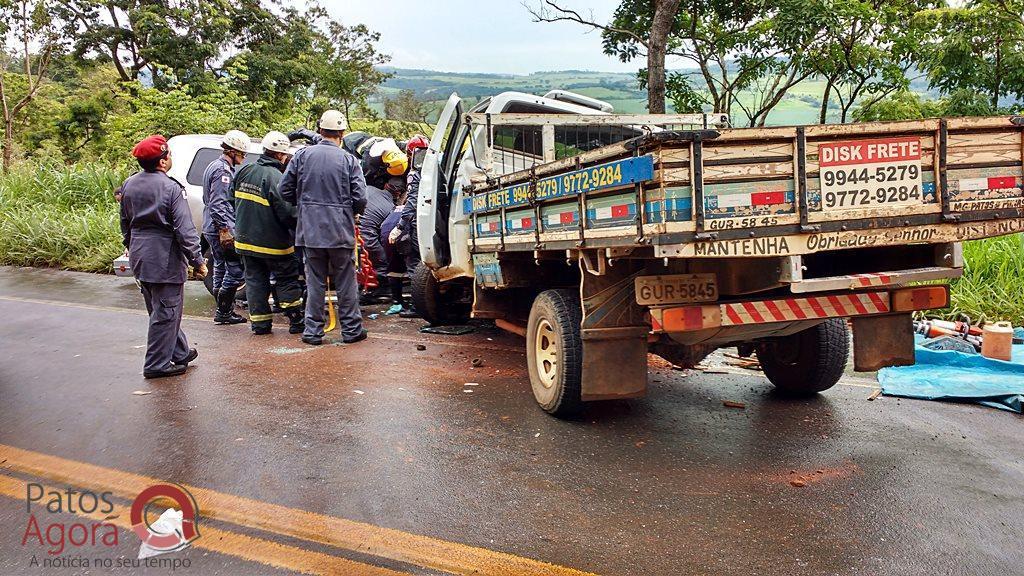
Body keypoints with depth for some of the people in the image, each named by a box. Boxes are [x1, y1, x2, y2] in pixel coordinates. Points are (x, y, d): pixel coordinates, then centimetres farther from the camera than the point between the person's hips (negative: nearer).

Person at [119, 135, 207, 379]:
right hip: (165, 258, -8)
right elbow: (184, 229, -19)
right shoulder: (171, 188, -17)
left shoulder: (129, 185, 6)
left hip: (139, 257, 8)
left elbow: (125, 222, 18)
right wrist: (197, 260, -14)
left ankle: (180, 352, 32)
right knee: (166, 311, 1)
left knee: (161, 309, 19)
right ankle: (157, 364, 6)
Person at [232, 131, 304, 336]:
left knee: (255, 280, 12)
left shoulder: (244, 171, 4)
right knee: (287, 279, 7)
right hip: (273, 242, -6)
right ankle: (296, 320, 10)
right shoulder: (276, 178, -20)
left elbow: (234, 201, 16)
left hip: (245, 239, 6)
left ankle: (259, 322, 15)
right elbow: (287, 213, -22)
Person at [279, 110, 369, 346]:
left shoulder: (302, 155, 0)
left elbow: (285, 190, 2)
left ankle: (313, 331, 13)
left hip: (309, 229, 2)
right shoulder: (348, 160, -5)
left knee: (315, 282, 9)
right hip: (340, 231, -2)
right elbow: (360, 198, -9)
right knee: (345, 282, 8)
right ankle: (351, 329, 15)